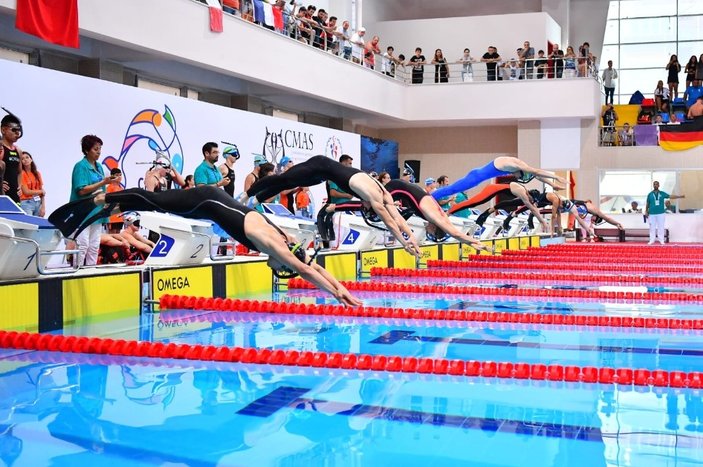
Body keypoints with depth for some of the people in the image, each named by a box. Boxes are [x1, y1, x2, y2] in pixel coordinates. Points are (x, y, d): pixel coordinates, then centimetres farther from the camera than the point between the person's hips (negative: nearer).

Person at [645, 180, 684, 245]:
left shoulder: (662, 193, 5)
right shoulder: (650, 194, 5)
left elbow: (671, 196, 1)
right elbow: (647, 204, 9)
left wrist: (680, 196, -8)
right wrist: (646, 212, 4)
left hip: (660, 213, 0)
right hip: (652, 214, 0)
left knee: (661, 227, 1)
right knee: (652, 227, 2)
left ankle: (661, 240, 5)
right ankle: (652, 240, 8)